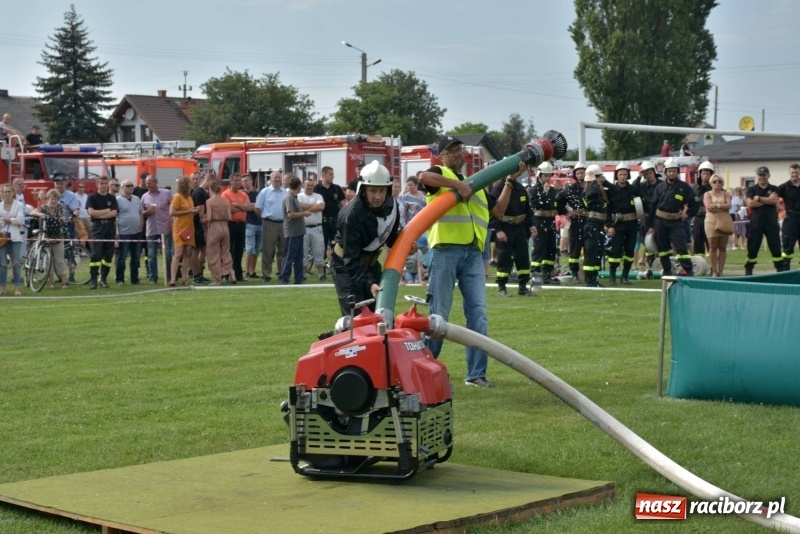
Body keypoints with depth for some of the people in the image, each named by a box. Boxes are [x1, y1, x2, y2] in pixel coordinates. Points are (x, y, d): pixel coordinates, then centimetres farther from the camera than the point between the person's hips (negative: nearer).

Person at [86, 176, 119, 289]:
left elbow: (114, 213, -3)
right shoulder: (92, 197, 4)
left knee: (108, 255, 2)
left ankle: (104, 278, 10)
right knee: (96, 254, -11)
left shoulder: (112, 198, 10)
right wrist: (107, 210, -5)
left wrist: (99, 214, -10)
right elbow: (91, 212, -9)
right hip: (98, 228, -3)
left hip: (110, 228, 3)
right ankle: (93, 279, -11)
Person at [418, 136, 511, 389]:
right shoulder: (439, 174, 6)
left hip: (473, 253, 5)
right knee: (439, 314, -2)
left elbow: (498, 210, 22)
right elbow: (423, 177, -19)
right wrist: (458, 185, -23)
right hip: (446, 251, -5)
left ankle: (476, 373, 4)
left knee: (478, 314, 0)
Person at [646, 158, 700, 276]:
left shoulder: (684, 187, -1)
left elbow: (695, 204, 5)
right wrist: (650, 225, 2)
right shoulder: (660, 187, 4)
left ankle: (689, 271, -9)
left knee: (681, 247, -10)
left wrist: (688, 214, -5)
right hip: (660, 222, 3)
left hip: (676, 222, -3)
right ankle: (667, 271, 18)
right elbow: (653, 206, 5)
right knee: (663, 248, 8)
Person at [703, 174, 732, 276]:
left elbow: (728, 205, -4)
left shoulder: (725, 194, 13)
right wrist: (722, 205, -4)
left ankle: (720, 271, 4)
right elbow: (709, 207, -8)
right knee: (713, 246, -3)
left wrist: (716, 205, -9)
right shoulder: (707, 194, 8)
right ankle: (714, 271, 0)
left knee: (722, 247, 1)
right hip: (712, 221, -2)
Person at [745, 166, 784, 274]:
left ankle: (780, 268, 6)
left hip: (771, 222, 1)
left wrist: (759, 198, -11)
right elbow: (750, 204, -9)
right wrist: (768, 200, -8)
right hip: (756, 223, -1)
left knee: (776, 246, 1)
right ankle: (748, 269, 10)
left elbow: (774, 201, -10)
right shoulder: (752, 189, 6)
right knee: (753, 247, 1)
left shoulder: (774, 189, 9)